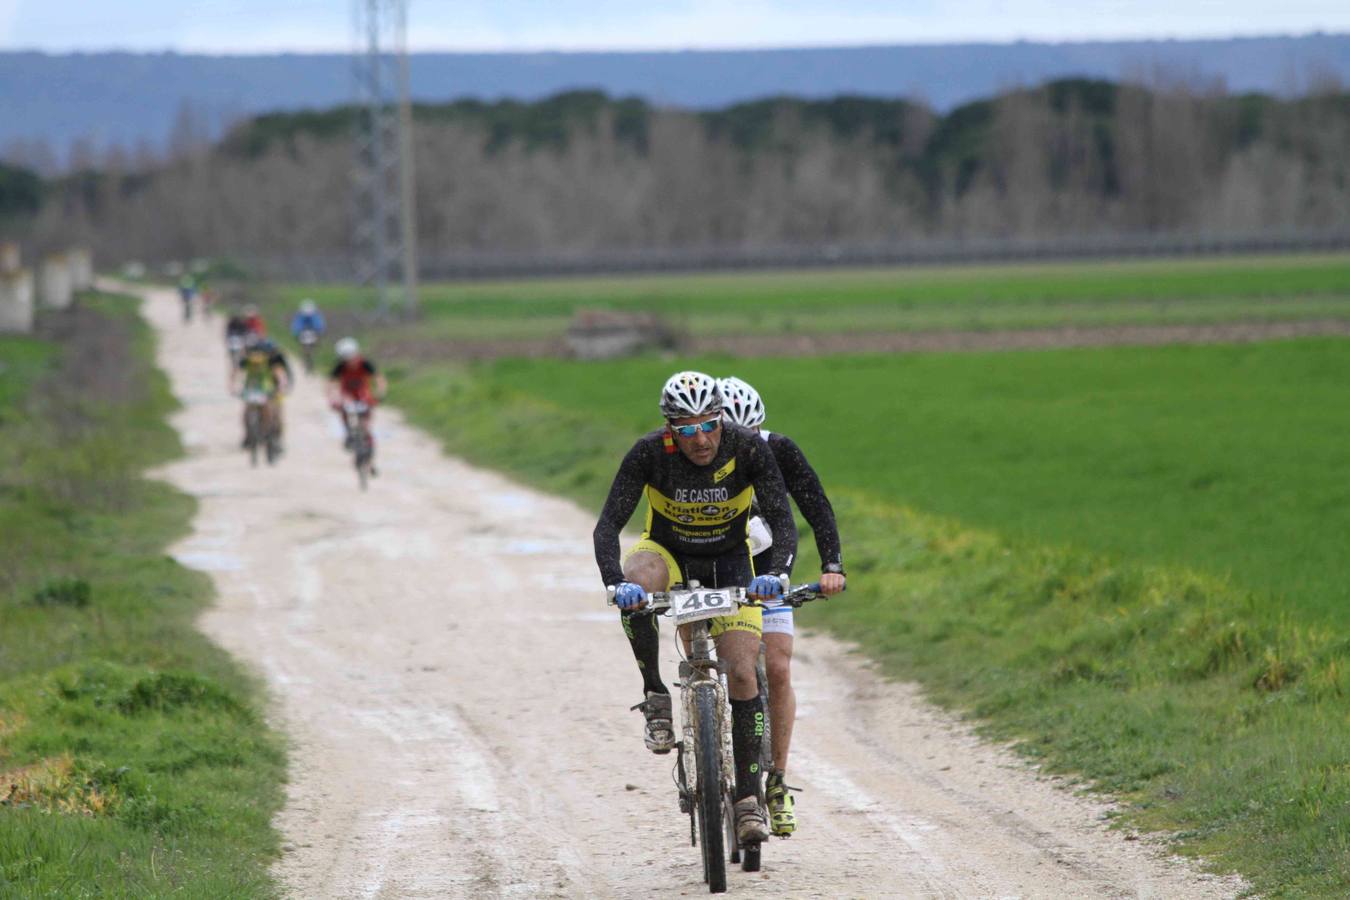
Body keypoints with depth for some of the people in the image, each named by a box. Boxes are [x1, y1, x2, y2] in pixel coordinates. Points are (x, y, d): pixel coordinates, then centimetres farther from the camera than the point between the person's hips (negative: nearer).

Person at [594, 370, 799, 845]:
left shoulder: (749, 449, -25)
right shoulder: (649, 453, -26)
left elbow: (783, 522, -28)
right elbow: (608, 525, -29)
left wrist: (776, 574, -48)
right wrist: (616, 583, -47)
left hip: (729, 563, 1)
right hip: (667, 553, 0)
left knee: (742, 673, -13)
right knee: (637, 583, -38)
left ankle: (748, 798, -2)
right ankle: (655, 697, -23)